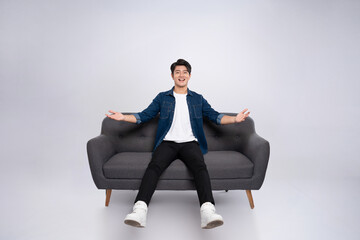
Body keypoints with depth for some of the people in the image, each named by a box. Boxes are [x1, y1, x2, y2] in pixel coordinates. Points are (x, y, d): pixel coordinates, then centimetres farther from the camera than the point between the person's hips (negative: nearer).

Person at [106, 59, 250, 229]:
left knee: (200, 167, -32)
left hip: (190, 143, 0)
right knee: (154, 166, -31)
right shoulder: (162, 97, 19)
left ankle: (208, 210, -46)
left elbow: (214, 116, 13)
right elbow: (145, 115, 13)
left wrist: (235, 119, -4)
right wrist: (124, 117, -3)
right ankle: (140, 209, -42)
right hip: (167, 142, 0)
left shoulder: (198, 99, 21)